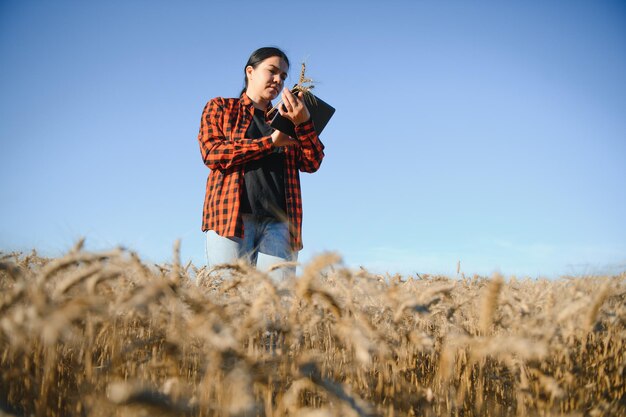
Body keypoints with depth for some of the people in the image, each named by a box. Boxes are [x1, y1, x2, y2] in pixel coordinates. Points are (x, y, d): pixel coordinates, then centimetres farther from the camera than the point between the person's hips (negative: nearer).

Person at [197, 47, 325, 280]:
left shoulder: (286, 119, 24)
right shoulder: (220, 108, 16)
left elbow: (312, 164, 11)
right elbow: (211, 153, -2)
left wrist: (304, 122, -6)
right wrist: (270, 142, -3)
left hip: (278, 220, 3)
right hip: (231, 215, -2)